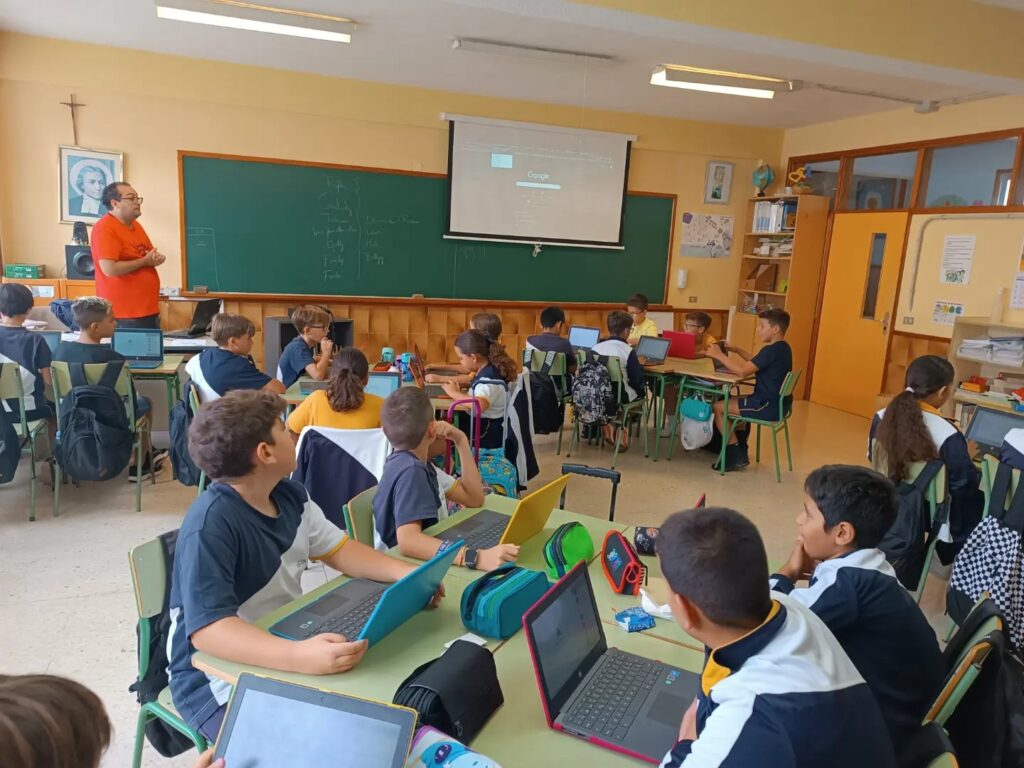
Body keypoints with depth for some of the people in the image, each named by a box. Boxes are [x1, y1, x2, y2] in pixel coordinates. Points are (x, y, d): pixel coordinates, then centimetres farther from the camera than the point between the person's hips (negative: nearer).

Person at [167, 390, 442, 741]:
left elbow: (339, 550, 6)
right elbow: (207, 629, -35)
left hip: (285, 643, 7)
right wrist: (300, 657, -48)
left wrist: (406, 573, -10)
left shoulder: (289, 496, -1)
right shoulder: (211, 524, -27)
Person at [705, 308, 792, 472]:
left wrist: (719, 355, -15)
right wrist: (736, 350, 15)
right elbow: (756, 362, 24)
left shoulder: (772, 350, -21)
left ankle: (736, 455, 0)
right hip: (777, 402, 10)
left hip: (769, 406, -10)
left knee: (718, 407, -5)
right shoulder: (782, 348, 10)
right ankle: (740, 448, 29)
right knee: (733, 402, 29)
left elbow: (743, 371, -24)